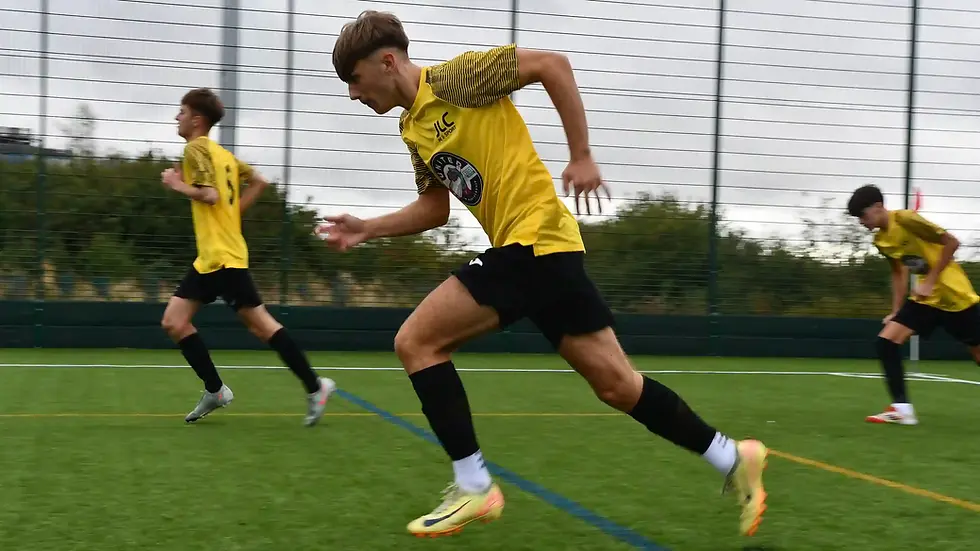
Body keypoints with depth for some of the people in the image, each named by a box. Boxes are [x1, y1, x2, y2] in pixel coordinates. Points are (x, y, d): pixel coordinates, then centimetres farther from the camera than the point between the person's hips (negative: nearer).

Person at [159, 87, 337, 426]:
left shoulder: (195, 148, -9)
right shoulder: (220, 153, 17)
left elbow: (210, 195, -21)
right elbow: (259, 182, 22)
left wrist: (178, 185, -7)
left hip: (223, 257, -10)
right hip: (210, 257, 10)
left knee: (261, 325, -6)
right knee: (174, 321, 6)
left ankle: (315, 386, -1)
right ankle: (215, 391, 10)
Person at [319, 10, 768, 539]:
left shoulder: (454, 77, -9)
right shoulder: (411, 129, 17)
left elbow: (551, 64, -13)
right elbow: (434, 209, 24)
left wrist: (582, 156, -14)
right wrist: (366, 229, 14)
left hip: (535, 240, -9)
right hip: (521, 249, 9)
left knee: (415, 341, -8)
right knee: (615, 383, 7)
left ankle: (474, 487, -3)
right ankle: (732, 458, 18)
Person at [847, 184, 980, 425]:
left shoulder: (906, 219, -20)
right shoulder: (880, 240, 4)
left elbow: (951, 242, -18)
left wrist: (930, 281, -20)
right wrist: (896, 312, 10)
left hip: (954, 295, -7)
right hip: (926, 298, 7)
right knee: (887, 340, -11)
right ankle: (902, 408, -11)